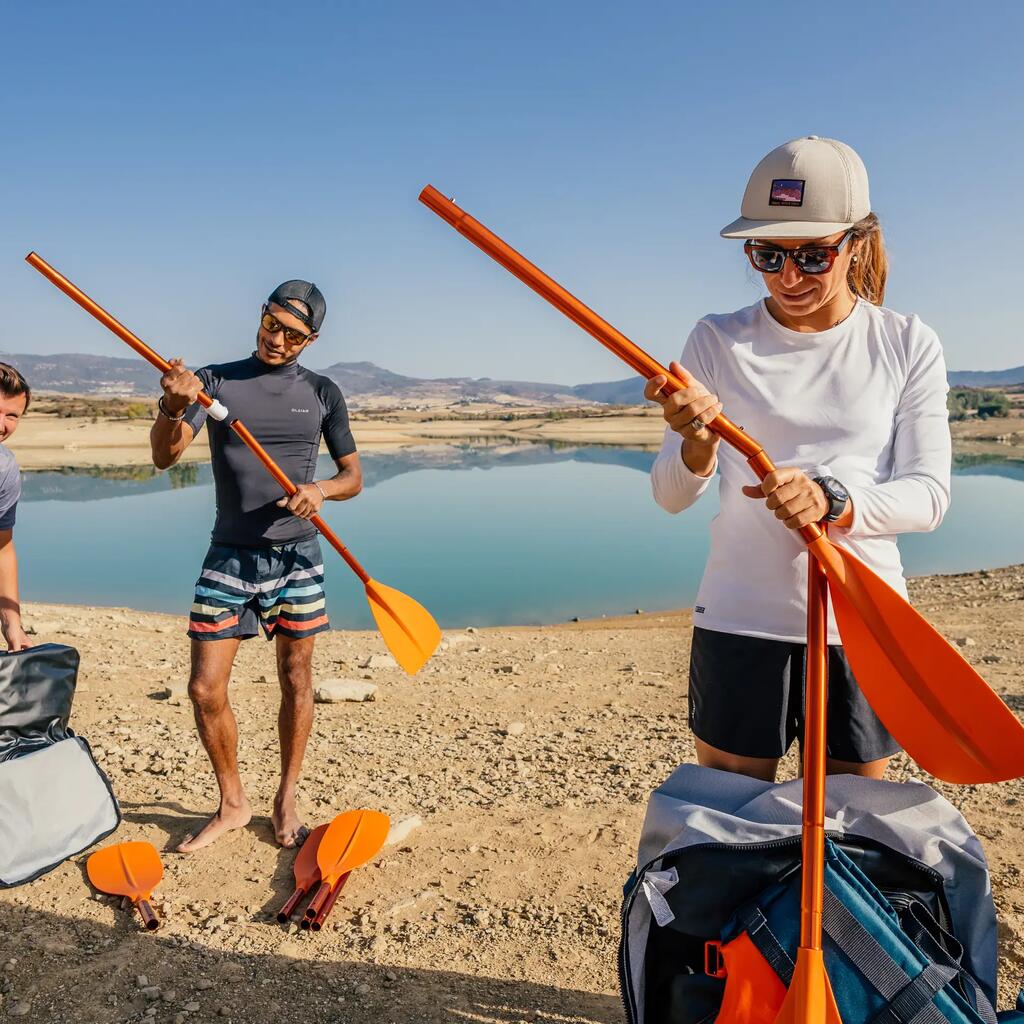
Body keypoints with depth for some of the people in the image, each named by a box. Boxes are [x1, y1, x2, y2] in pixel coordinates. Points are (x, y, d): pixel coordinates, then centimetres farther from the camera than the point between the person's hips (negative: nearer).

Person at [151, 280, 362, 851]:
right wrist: (173, 408, -30)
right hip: (230, 557, 0)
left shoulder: (322, 393, 3)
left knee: (296, 682, 6)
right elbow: (164, 457, -9)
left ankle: (287, 803, 24)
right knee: (206, 690, -1)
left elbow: (353, 475, 5)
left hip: (296, 557, 0)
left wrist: (322, 490, -17)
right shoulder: (216, 380, 1)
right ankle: (233, 804, 20)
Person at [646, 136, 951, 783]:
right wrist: (698, 447, -27)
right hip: (740, 620, 0)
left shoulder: (908, 345, 2)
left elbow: (929, 494, -5)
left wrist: (833, 501, -24)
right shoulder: (719, 342, 1)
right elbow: (670, 497, -5)